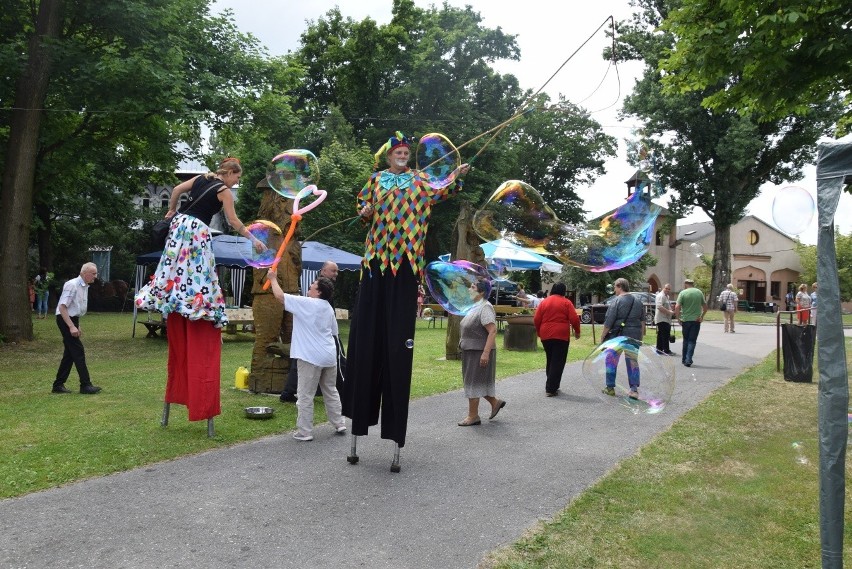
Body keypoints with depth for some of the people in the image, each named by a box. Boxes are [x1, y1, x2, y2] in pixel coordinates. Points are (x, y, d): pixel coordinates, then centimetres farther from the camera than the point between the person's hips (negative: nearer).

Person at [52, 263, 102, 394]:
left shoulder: (84, 287, 11)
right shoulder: (72, 285, -18)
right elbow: (62, 307, -23)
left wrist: (77, 326, 22)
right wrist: (71, 326, -27)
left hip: (73, 319, 10)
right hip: (65, 320, -10)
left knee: (70, 353, 11)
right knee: (78, 352, -9)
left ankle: (58, 385, 19)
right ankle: (85, 385, -6)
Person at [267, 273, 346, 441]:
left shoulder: (306, 303, -11)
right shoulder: (328, 307, 10)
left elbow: (280, 295, -10)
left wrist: (273, 279, 7)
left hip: (311, 357, -7)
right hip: (329, 356, 7)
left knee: (305, 396, 1)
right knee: (330, 391, 19)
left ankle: (304, 432, 4)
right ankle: (339, 424, 25)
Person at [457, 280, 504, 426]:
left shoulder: (485, 308, -18)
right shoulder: (475, 307, 11)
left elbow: (493, 331, -25)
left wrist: (486, 353, -29)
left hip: (479, 352, -9)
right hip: (471, 351, 9)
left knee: (473, 382, -2)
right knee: (476, 381, 16)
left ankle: (473, 416, 8)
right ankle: (495, 402, 30)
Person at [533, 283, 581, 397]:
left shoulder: (544, 302, 6)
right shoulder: (566, 302, -3)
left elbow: (536, 320, 4)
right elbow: (574, 319, -8)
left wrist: (539, 332, 18)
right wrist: (577, 331, 7)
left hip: (546, 336, 4)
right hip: (561, 336, -4)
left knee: (549, 361, 18)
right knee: (558, 363, 0)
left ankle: (550, 385, 24)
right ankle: (551, 389, -3)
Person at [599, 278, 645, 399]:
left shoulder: (616, 302, -11)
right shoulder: (638, 302, 8)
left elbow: (608, 323, -12)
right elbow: (642, 321, 13)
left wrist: (602, 337, -5)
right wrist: (640, 337, 20)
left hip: (617, 336, -5)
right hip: (634, 336, 5)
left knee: (611, 361, 9)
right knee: (633, 362, 10)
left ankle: (610, 387, 15)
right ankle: (634, 390, 6)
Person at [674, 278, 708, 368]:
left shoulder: (683, 293, -6)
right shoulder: (699, 292, 4)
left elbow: (677, 307, -14)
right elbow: (705, 306, 9)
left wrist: (678, 318, -5)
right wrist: (702, 316, 17)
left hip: (685, 320, -1)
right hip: (696, 320, 1)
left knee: (686, 340, 14)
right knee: (692, 341, 3)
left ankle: (684, 359, 21)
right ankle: (688, 360, -5)